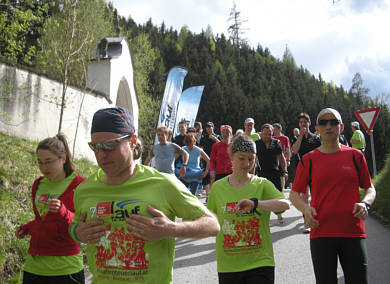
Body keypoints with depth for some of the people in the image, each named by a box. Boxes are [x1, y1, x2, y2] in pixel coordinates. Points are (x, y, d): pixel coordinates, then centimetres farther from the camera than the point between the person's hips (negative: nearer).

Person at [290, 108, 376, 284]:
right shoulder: (308, 160, 4)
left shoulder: (355, 156, 7)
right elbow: (294, 194, 9)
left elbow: (370, 189, 13)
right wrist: (305, 208, -11)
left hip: (353, 232, 1)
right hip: (321, 233, 0)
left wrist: (365, 203, -8)